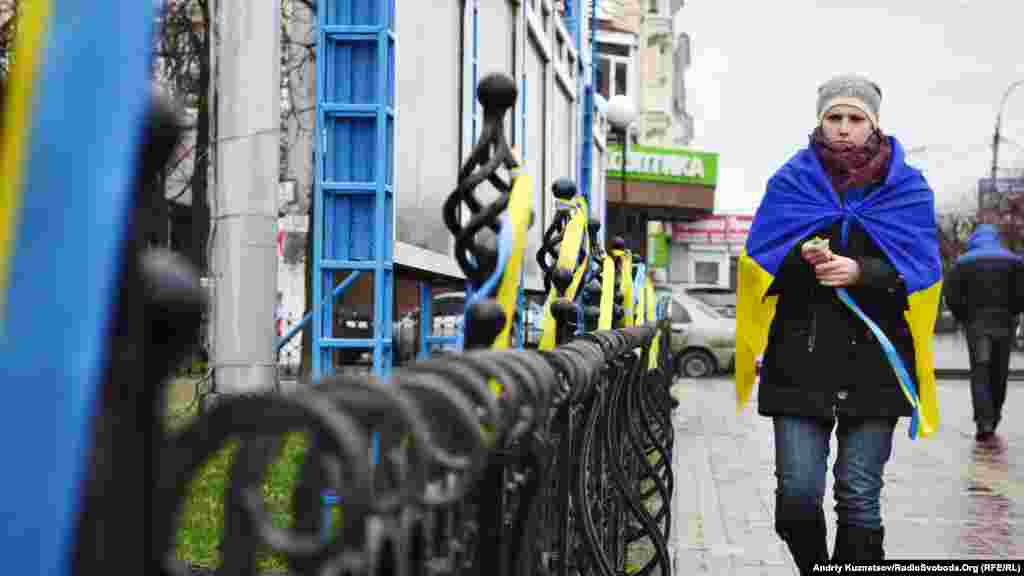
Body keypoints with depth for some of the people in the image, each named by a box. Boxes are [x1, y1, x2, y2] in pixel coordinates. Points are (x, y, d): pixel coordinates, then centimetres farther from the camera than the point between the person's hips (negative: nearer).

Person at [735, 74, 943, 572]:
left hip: (875, 363, 0)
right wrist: (802, 260, -18)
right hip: (800, 362, 0)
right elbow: (758, 264, 2)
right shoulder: (790, 183, 9)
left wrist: (860, 272, -19)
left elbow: (918, 275, -1)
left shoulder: (907, 189, 8)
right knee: (797, 493, -3)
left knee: (860, 498, 2)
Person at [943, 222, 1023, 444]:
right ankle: (993, 420, 21)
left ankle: (984, 424, -18)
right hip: (1004, 323, 2)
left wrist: (961, 316, 5)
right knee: (999, 374, 13)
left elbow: (950, 292, -8)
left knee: (980, 373, -3)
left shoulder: (964, 262, 2)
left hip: (976, 323, -2)